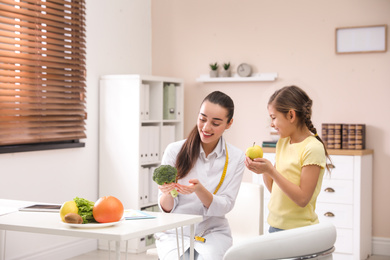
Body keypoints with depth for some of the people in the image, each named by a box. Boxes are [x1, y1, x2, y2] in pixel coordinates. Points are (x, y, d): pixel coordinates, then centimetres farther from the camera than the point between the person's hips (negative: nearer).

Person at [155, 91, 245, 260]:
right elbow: (166, 208, -2)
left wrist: (199, 190, -25)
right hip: (174, 232, 0)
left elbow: (224, 206, -6)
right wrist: (168, 193, -26)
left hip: (213, 231, 1)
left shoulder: (236, 158, -1)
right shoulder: (174, 150, -5)